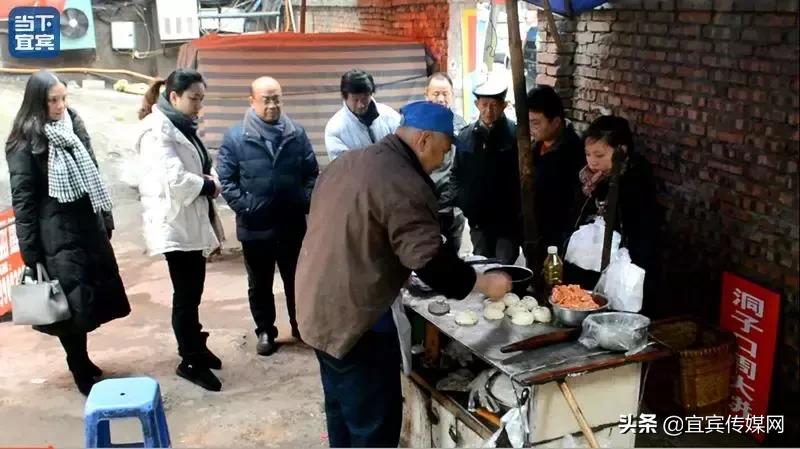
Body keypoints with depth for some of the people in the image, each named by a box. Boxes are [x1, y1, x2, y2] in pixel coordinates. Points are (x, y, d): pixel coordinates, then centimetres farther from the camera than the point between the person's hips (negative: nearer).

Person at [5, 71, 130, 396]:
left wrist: (106, 218, 15)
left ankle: (81, 360, 29)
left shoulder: (74, 127, 9)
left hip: (89, 227, 6)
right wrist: (30, 253, -12)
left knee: (92, 298, 11)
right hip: (56, 236, -6)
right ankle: (83, 374, 12)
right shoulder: (25, 142, -9)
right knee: (72, 304, -1)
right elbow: (22, 199, -11)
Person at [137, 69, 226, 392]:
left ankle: (194, 347, 32)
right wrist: (210, 186, -11)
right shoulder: (158, 130, -15)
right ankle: (191, 361, 10)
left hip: (192, 221, 9)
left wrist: (210, 180, -2)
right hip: (174, 224, -9)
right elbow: (176, 180, -26)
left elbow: (201, 167, 20)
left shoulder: (182, 126, 14)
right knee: (186, 294, -1)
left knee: (193, 291, 18)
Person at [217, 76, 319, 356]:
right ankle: (265, 331, 28)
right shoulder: (235, 137, -6)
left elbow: (312, 173, 6)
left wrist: (306, 201, -6)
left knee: (296, 279, 16)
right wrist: (244, 207, -14)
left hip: (292, 224, 2)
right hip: (255, 226, -1)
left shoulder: (297, 134, 1)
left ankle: (300, 324, 33)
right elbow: (226, 180, -5)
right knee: (260, 284, 13)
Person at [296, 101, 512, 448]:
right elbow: (429, 260, -25)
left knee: (343, 409, 23)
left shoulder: (348, 162, 10)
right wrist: (484, 283, -12)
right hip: (353, 319, -10)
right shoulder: (403, 184, -20)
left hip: (319, 308, 10)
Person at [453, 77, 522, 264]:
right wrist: (464, 203, 3)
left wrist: (519, 210, -11)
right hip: (478, 218, 4)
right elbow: (457, 173, 11)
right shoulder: (465, 136, 3)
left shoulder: (515, 134, -10)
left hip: (508, 219, -4)